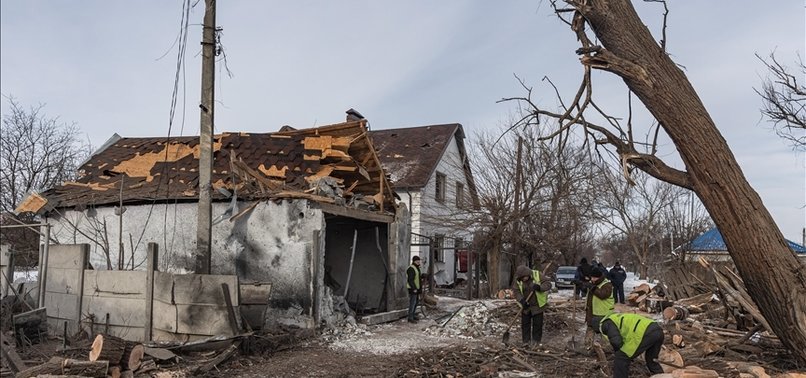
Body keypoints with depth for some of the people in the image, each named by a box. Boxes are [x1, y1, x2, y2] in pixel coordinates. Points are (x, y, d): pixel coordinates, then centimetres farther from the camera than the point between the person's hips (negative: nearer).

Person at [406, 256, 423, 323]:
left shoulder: (416, 268, 13)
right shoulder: (411, 269, -18)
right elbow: (410, 280, -23)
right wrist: (414, 289, -24)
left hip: (416, 288, 10)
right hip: (412, 289, -10)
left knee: (416, 301, 15)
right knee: (412, 302, -8)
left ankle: (413, 315, 24)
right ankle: (410, 318, -5)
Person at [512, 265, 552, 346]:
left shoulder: (537, 275, -17)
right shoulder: (518, 280, -9)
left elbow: (548, 284, -14)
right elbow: (515, 291, -7)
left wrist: (540, 287, -33)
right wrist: (521, 300, -22)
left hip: (537, 306, -2)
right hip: (525, 306, 2)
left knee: (537, 323, 6)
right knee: (525, 323, 7)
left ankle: (536, 340, 20)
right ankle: (526, 340, 19)